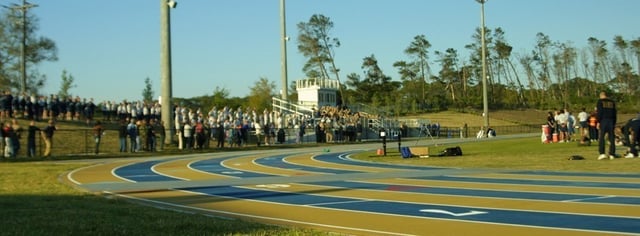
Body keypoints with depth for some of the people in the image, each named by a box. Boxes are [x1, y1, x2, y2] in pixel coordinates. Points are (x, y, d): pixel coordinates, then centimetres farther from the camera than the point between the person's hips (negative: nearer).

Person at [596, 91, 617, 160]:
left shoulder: (600, 101, 1)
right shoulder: (612, 102, 17)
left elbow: (599, 112, -9)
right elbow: (615, 114, 17)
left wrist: (598, 122, -9)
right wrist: (614, 123, 20)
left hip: (603, 121, -5)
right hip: (611, 121, 5)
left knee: (601, 137, -6)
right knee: (611, 138, 7)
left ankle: (602, 153, -18)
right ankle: (612, 154, 5)